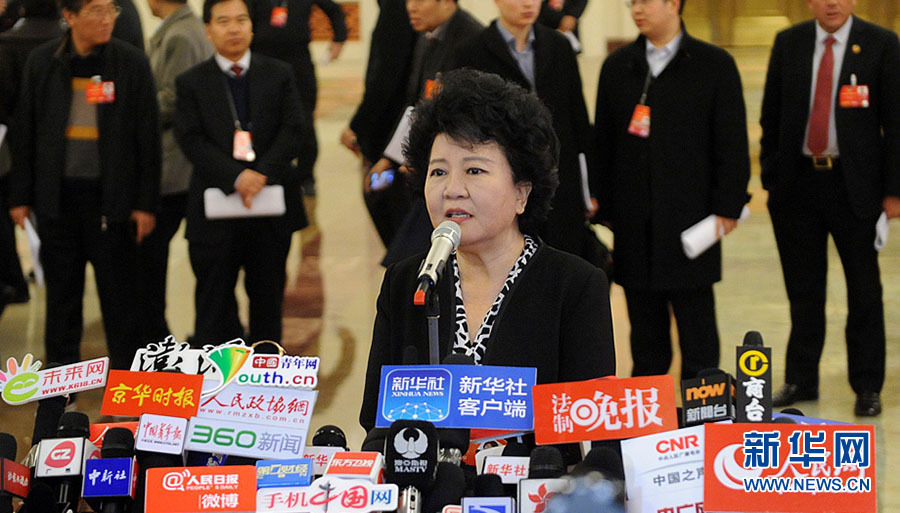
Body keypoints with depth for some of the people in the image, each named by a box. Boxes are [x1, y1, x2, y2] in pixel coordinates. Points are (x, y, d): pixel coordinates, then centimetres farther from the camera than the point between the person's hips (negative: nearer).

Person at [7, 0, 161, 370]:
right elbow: (25, 132, 7)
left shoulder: (131, 63, -3)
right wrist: (20, 197, 5)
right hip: (56, 194, 2)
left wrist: (146, 203, -3)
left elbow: (148, 137, 0)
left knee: (118, 292, 3)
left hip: (110, 196, -2)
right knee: (61, 290, 9)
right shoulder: (42, 62, 2)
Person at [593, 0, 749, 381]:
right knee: (645, 323, 8)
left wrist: (727, 207, -7)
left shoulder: (714, 65, 0)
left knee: (696, 324, 0)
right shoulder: (617, 66, 10)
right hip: (634, 223, 3)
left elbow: (732, 144, -1)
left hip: (690, 217, -3)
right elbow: (604, 142, 11)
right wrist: (604, 208, 6)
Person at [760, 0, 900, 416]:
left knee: (864, 291, 3)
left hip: (855, 185, -2)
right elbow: (771, 117, 10)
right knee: (803, 290, 9)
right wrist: (770, 178, 4)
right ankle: (801, 381, 19)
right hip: (798, 182, 3)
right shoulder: (788, 44, 6)